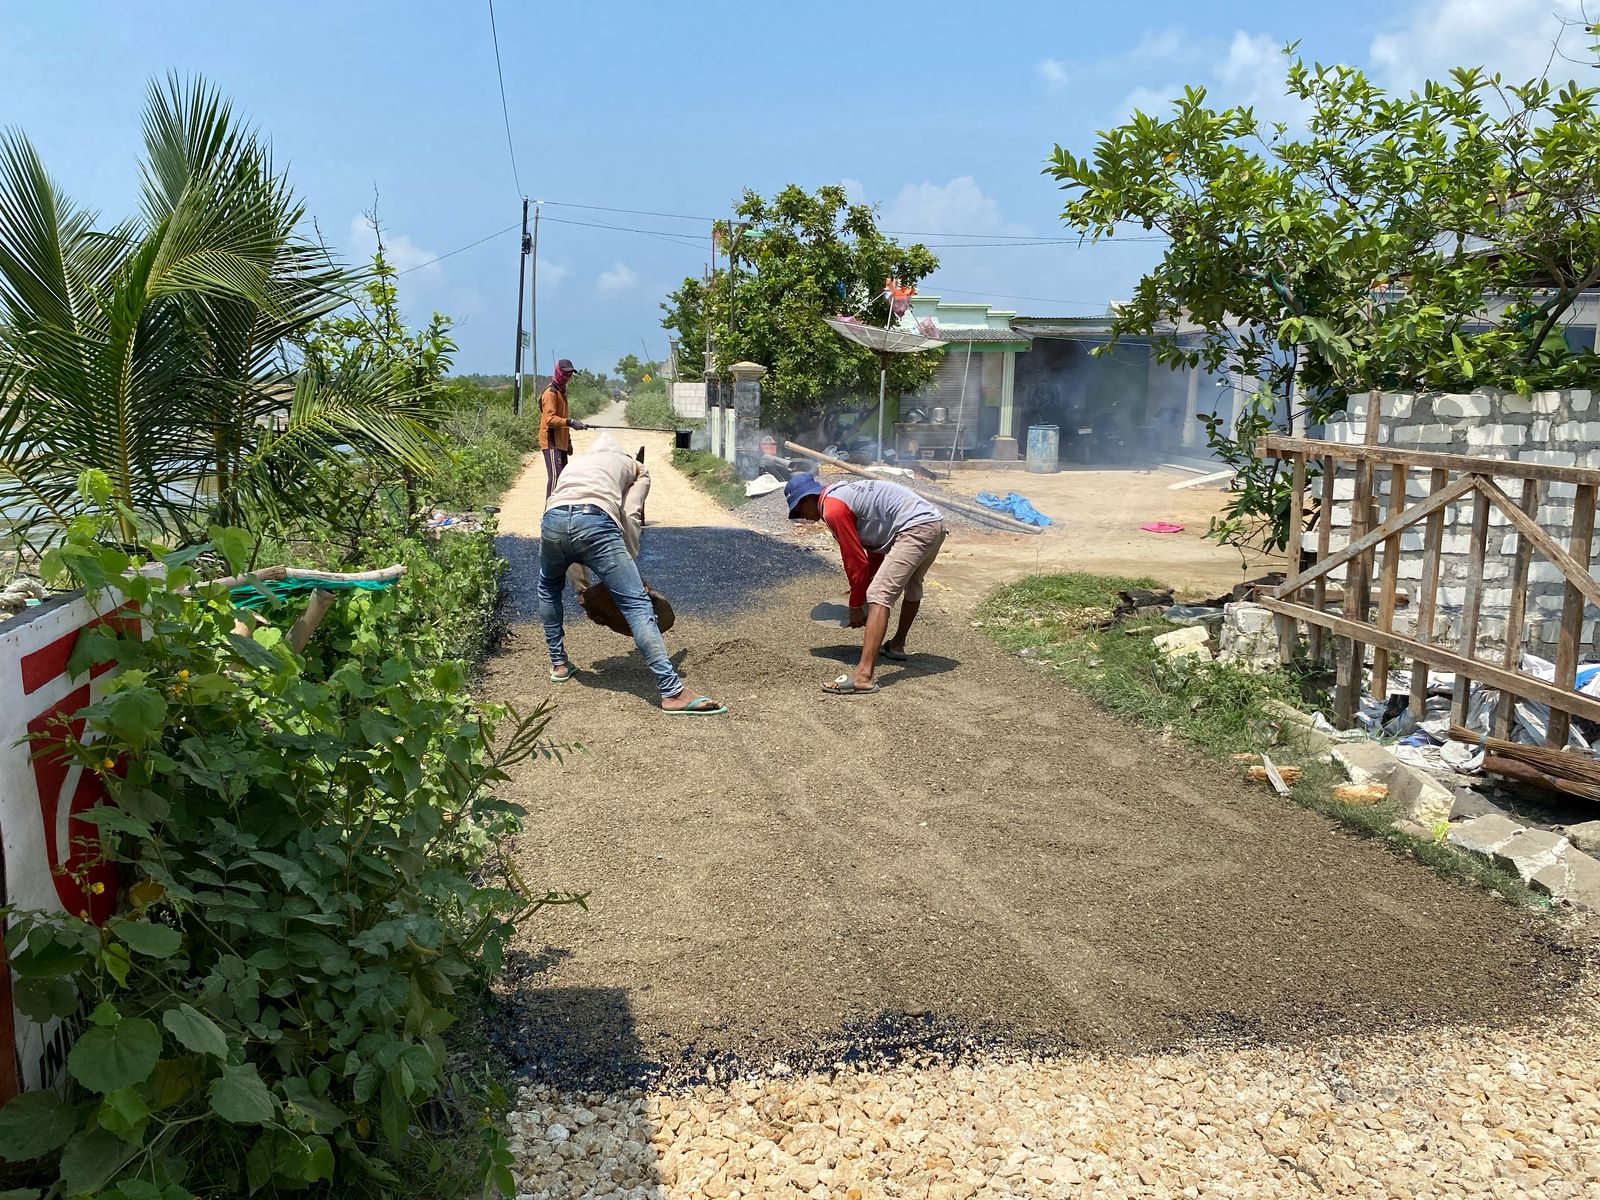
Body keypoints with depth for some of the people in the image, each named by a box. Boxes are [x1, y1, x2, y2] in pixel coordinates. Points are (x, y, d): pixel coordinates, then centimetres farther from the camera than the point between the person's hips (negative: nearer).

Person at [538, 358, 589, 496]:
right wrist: (570, 422, -31)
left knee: (562, 476, 12)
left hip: (560, 443, 10)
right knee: (554, 476, -15)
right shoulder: (551, 392, -11)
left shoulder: (561, 391, 19)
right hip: (551, 443, -10)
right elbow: (549, 419, -22)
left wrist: (568, 441, 21)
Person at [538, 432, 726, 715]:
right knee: (637, 604, -8)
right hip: (596, 522, -4)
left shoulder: (577, 462, 41)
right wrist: (631, 566, 19)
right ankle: (673, 692, -16)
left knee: (549, 588, 35)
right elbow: (630, 517, 12)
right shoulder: (636, 468, 30)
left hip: (552, 521, 4)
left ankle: (559, 664, 38)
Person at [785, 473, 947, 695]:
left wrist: (856, 606, 4)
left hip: (916, 529, -11)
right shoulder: (843, 493, 23)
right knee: (912, 584, 32)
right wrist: (863, 591, 25)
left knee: (879, 595, -16)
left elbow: (855, 561, -7)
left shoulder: (833, 509, -8)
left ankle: (864, 676, -25)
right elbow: (875, 549, 25)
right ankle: (897, 644, 53)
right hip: (936, 524, 11)